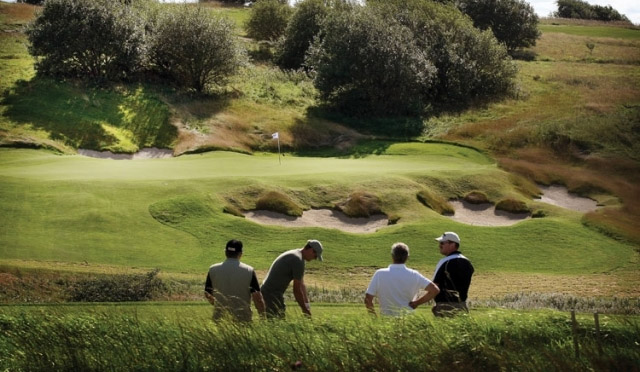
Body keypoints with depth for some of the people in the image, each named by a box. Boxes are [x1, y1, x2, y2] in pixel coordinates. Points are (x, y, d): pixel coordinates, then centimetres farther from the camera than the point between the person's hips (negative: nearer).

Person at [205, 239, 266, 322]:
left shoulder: (213, 270, 2)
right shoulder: (249, 271, -3)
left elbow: (207, 294, 13)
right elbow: (257, 297, -5)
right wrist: (263, 317, 6)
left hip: (220, 318, 2)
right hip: (242, 319, -2)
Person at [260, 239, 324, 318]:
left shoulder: (295, 254, 14)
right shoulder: (298, 260, -18)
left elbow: (301, 285, 16)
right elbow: (297, 290, -16)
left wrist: (307, 305, 10)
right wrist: (305, 309, -5)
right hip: (273, 294, -10)